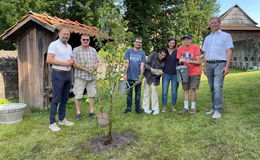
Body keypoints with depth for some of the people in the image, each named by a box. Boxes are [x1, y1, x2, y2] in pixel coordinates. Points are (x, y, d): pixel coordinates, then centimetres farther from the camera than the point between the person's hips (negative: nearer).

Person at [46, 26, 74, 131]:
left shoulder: (69, 46, 15)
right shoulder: (54, 44, -7)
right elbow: (49, 60, -16)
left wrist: (71, 62, -1)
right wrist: (64, 63, -17)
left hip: (68, 74, 8)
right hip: (58, 74, -7)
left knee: (65, 98, 12)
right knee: (56, 99, -5)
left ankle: (62, 119, 24)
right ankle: (52, 123, 2)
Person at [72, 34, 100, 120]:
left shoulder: (93, 50, 14)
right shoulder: (76, 50, 1)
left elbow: (97, 62, 11)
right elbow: (74, 63, -8)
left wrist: (94, 68, -11)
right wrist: (85, 69, -17)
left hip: (91, 76, 4)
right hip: (80, 77, -4)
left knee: (92, 94, 8)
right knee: (78, 95, -1)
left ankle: (91, 112, 19)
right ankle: (78, 113, 11)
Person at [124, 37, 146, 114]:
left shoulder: (142, 53, 5)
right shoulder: (129, 51, 4)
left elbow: (142, 65, -1)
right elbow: (127, 63, 1)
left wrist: (141, 75, -11)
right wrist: (125, 74, -4)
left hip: (138, 77, 0)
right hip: (129, 76, 0)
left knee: (138, 93, 9)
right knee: (129, 93, 8)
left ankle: (137, 107, 20)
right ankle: (128, 107, 19)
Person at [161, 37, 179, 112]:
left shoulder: (177, 51, 3)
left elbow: (179, 62, 9)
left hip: (175, 74, 0)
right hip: (166, 74, 1)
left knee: (174, 92, 7)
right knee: (164, 92, 0)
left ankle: (173, 106, 22)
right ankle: (164, 106, 13)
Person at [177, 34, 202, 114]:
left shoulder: (195, 48, -11)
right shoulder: (180, 48, 0)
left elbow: (199, 62, -11)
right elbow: (180, 61, 5)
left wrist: (190, 61, -27)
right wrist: (181, 61, -18)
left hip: (195, 72, -4)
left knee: (192, 89, -6)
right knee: (185, 90, 7)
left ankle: (193, 107, 8)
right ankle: (185, 107, 16)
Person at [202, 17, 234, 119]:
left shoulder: (226, 36, 6)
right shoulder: (207, 38, 20)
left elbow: (229, 52, -2)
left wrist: (227, 66, -12)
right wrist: (205, 66, 10)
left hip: (220, 64, -5)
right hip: (209, 64, 5)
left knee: (217, 87, -14)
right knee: (212, 88, 8)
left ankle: (218, 110, -10)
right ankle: (213, 108, 17)